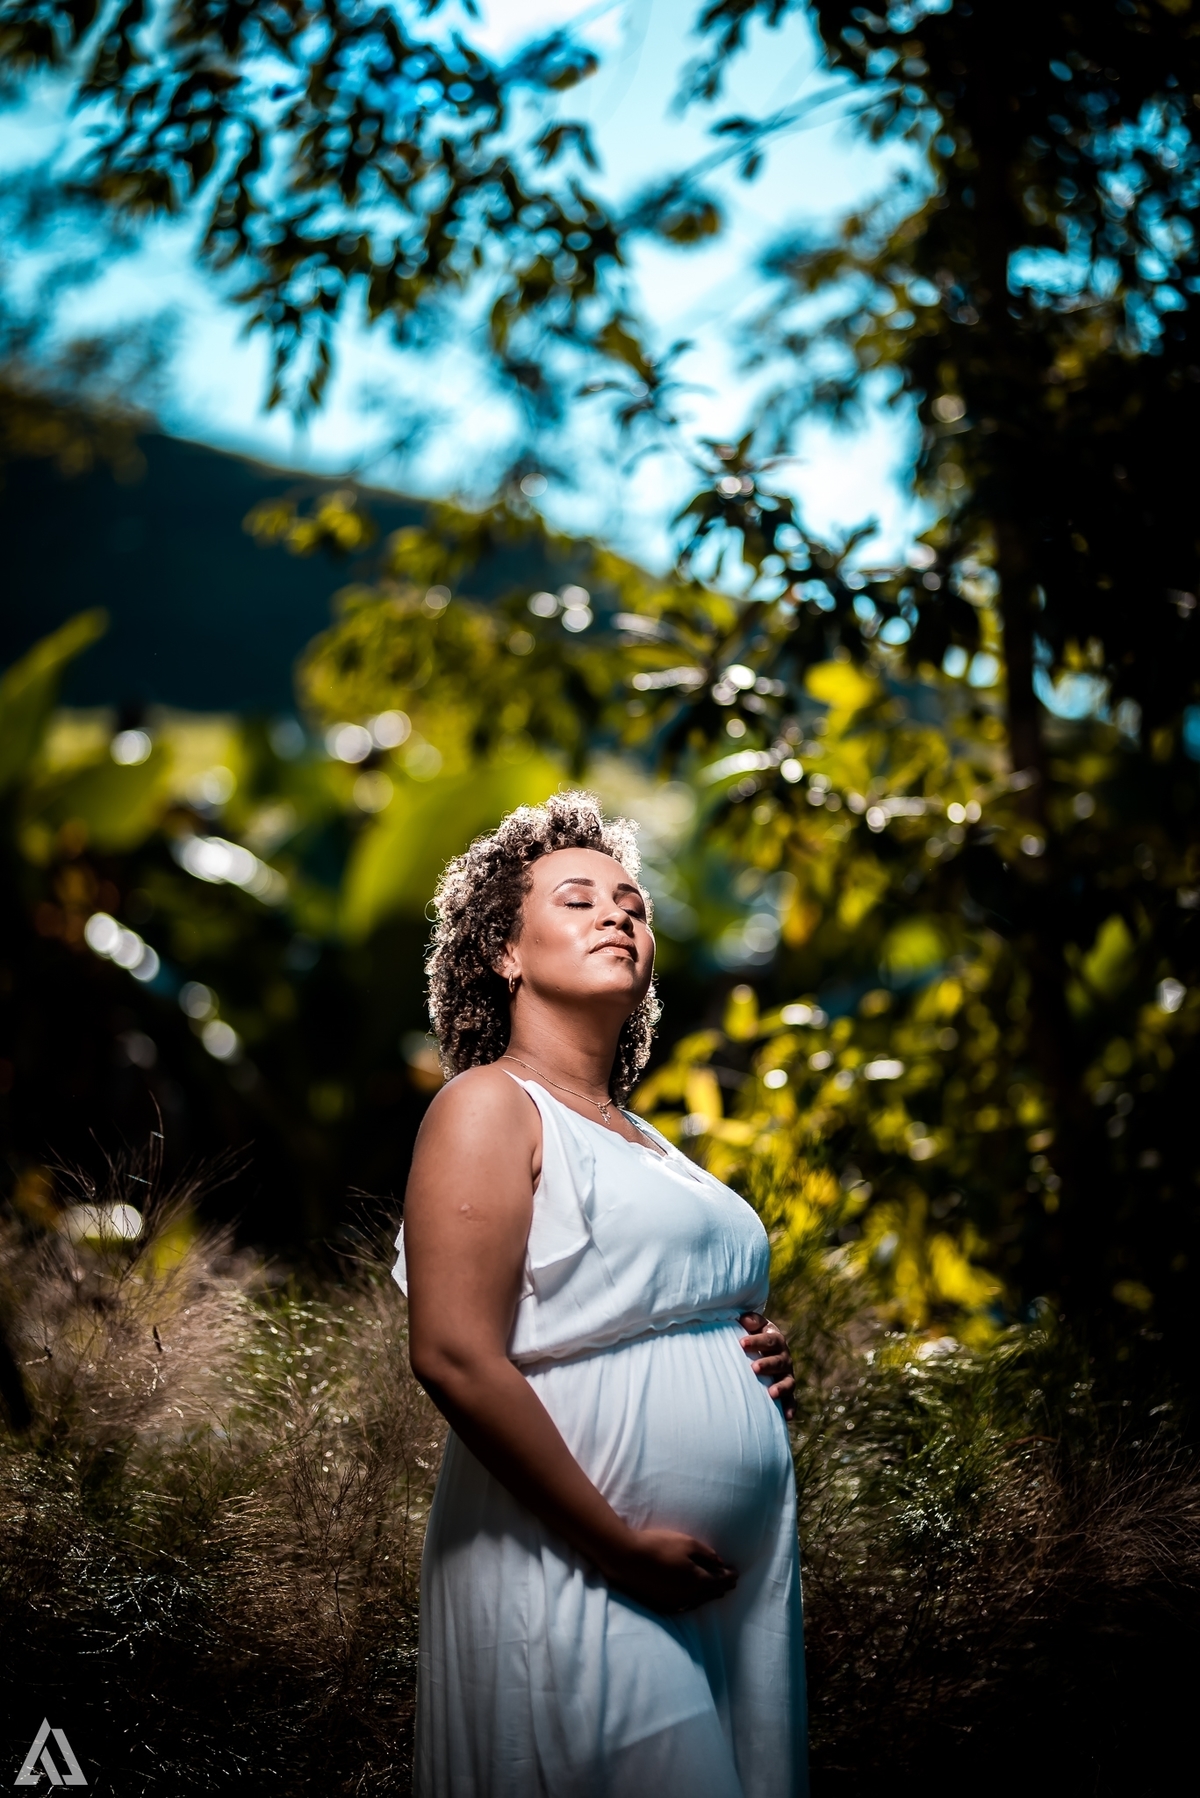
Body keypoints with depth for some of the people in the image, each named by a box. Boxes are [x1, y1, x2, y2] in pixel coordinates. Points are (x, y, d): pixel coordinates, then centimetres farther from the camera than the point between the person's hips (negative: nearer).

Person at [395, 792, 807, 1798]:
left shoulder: (644, 1143, 20)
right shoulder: (490, 1106, -6)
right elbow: (456, 1358, -17)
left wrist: (764, 1361, 7)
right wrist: (620, 1547, -18)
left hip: (734, 1585, 8)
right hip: (579, 1588, -8)